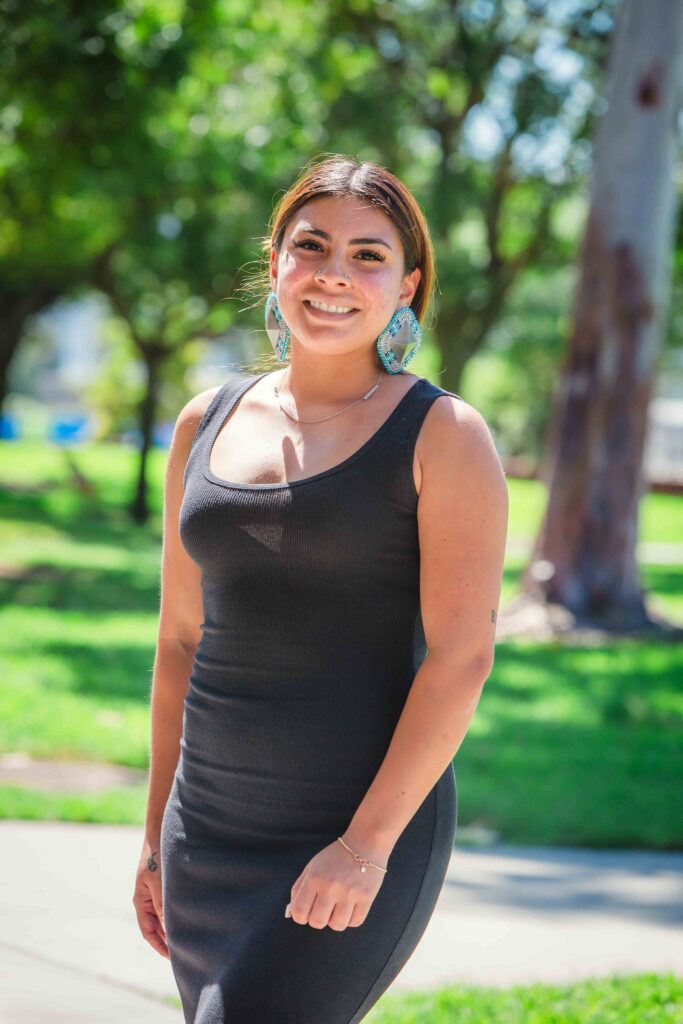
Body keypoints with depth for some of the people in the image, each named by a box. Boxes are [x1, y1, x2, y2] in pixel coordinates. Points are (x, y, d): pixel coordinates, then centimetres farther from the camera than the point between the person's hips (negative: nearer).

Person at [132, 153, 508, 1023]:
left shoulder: (443, 436, -6)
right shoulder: (206, 424, 9)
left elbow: (462, 657, -12)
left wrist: (368, 844, -18)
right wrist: (158, 834, 15)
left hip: (371, 826, -5)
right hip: (211, 835, 5)